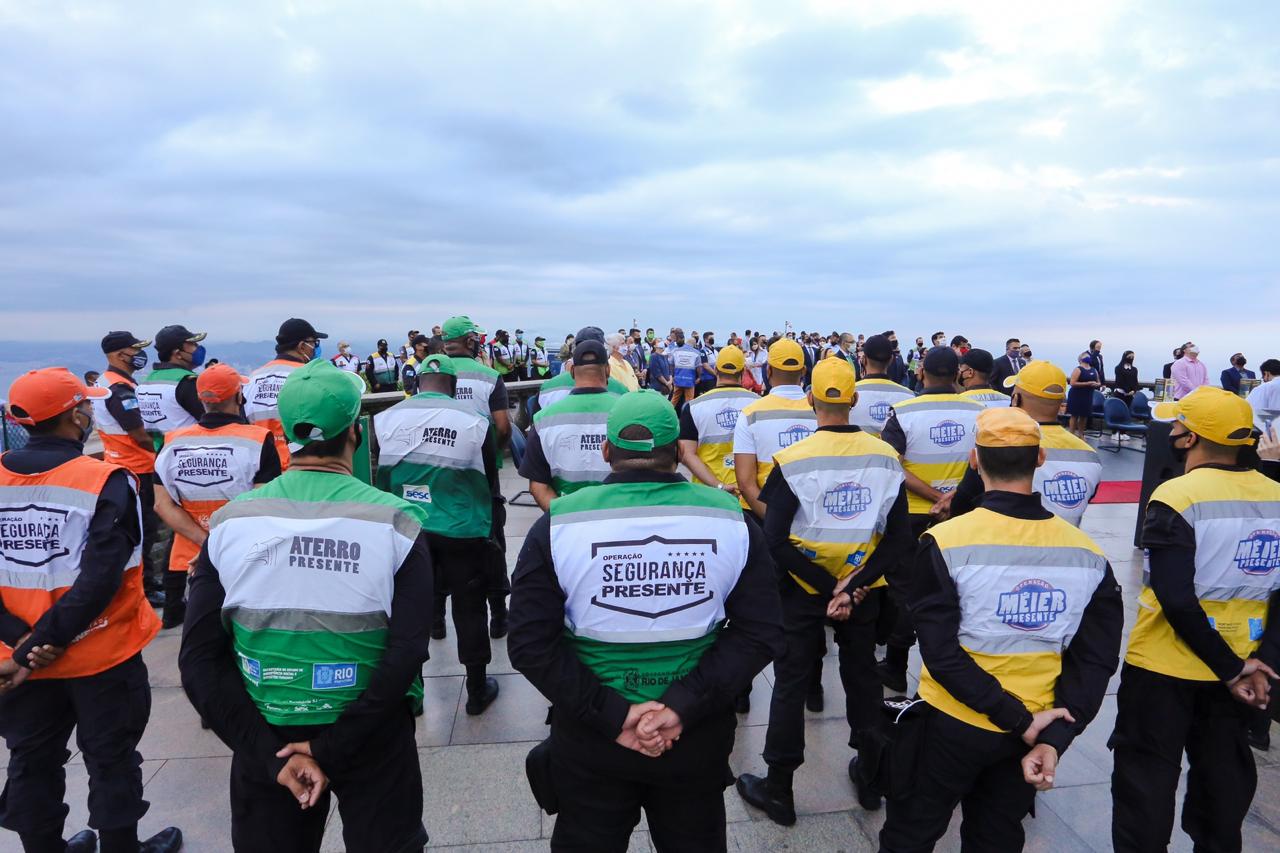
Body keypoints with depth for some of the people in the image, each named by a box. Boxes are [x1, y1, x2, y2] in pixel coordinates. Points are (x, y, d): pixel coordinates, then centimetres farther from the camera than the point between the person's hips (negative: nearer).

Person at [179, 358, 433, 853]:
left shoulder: (229, 523, -7)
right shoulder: (395, 522, -14)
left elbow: (199, 659, -9)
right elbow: (405, 655, -20)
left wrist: (267, 752, -9)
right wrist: (333, 749, -14)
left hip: (263, 738, 2)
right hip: (372, 739, -1)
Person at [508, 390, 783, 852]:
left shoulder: (558, 524, -13)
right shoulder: (731, 519, -8)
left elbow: (531, 644, -16)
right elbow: (760, 633, -10)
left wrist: (610, 714, -16)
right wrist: (684, 705, -15)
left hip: (589, 736, -1)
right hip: (698, 736, 2)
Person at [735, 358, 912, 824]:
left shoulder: (792, 461, -18)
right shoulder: (886, 458, -7)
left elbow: (775, 540, -21)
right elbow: (899, 539, -8)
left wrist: (828, 588, -14)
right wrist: (854, 586, -12)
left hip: (803, 592, -3)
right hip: (864, 592, 3)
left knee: (791, 684, 11)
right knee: (862, 678, 22)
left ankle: (778, 790, 22)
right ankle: (870, 776, 38)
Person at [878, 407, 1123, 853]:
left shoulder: (945, 542, -21)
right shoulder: (1090, 554, -7)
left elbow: (942, 654, -22)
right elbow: (1096, 661, -7)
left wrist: (1019, 721, -15)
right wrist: (1054, 739, -10)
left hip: (953, 726, -4)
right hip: (1035, 729, 4)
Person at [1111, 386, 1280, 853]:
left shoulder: (1175, 497, -21)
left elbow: (1177, 600, -23)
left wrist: (1231, 669, -13)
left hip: (1164, 666, -6)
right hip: (1241, 665, 6)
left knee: (1147, 779, 10)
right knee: (1224, 775, 23)